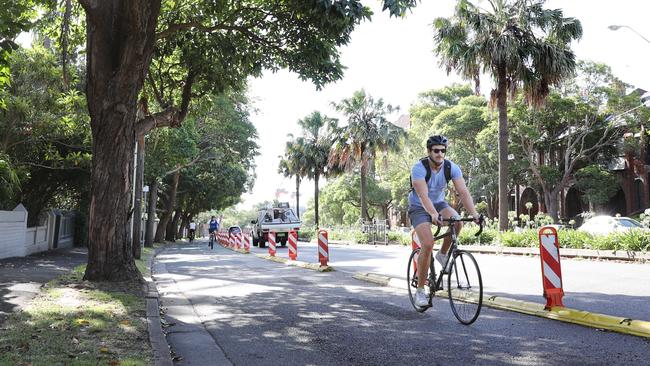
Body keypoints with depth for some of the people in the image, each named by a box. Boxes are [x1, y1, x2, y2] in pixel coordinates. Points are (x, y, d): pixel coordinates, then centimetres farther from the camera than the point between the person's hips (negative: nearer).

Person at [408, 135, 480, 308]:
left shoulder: (452, 168, -13)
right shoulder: (419, 168, -25)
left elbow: (464, 192, -20)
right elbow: (423, 196, -36)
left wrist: (474, 213, -35)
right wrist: (434, 215, -52)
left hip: (439, 203, 4)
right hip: (419, 208, -4)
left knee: (457, 222, -28)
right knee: (428, 244, -21)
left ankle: (442, 254, -1)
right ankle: (420, 290, -7)